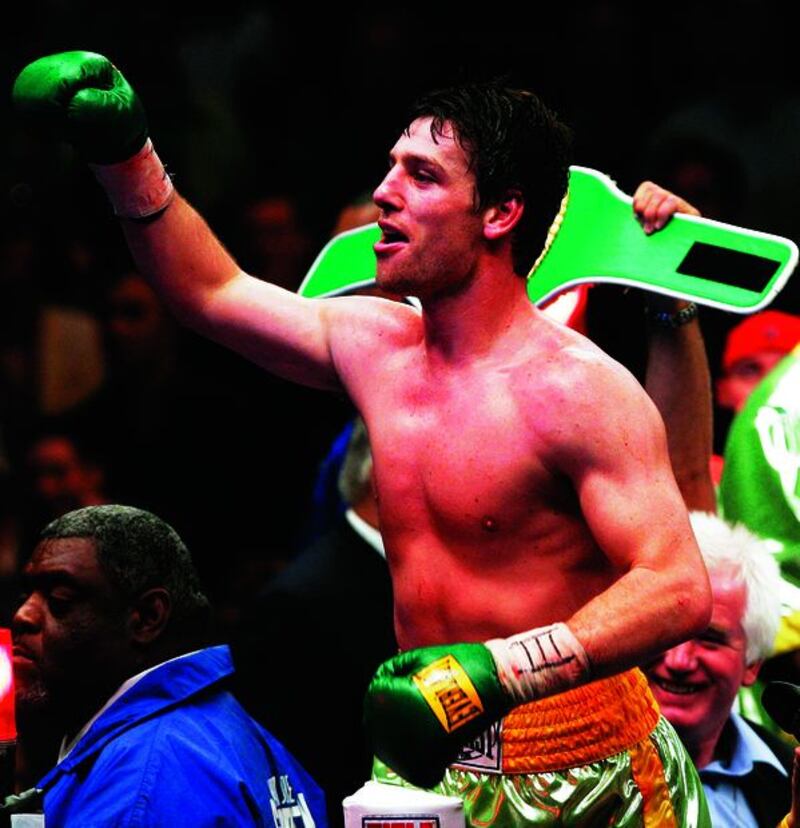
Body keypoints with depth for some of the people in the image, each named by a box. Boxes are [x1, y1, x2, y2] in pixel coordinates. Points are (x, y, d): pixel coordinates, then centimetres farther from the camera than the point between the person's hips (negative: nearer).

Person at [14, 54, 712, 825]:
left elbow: (679, 589, -24)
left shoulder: (575, 387, -16)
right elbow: (212, 292, 23)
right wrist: (125, 154, 11)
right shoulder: (376, 346, 7)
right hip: (429, 761, 6)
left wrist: (507, 670, -36)